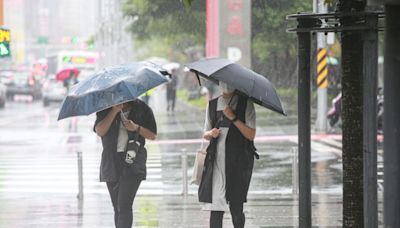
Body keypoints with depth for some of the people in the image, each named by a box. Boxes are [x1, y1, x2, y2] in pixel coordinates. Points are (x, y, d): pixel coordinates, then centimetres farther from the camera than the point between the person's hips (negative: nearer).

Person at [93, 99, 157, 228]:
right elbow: (99, 131, -11)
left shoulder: (143, 109, 2)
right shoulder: (105, 110, 4)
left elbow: (153, 135, 5)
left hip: (133, 163, -3)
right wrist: (114, 111, -18)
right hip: (111, 162, 3)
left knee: (124, 206, -16)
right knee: (117, 207, 8)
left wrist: (137, 128, -13)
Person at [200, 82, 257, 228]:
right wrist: (211, 134, -3)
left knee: (236, 206, -3)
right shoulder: (213, 105, 14)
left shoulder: (245, 104, 2)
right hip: (217, 159, 3)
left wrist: (233, 118, -12)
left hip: (238, 161, -3)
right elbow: (205, 134, 20)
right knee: (215, 207, -5)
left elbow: (251, 135, -5)